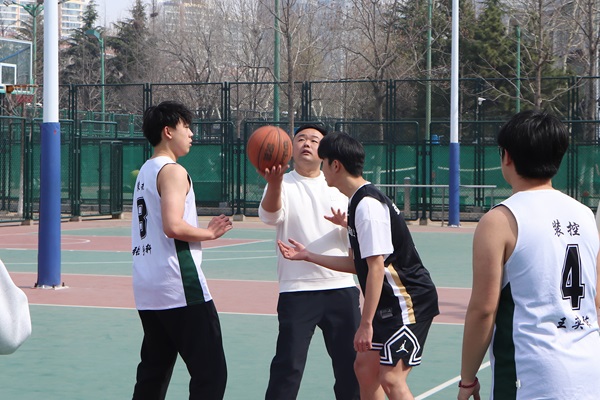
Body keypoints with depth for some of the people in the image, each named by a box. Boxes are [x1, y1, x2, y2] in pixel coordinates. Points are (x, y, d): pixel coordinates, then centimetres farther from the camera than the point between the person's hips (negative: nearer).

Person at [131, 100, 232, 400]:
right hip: (180, 288, -9)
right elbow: (173, 226, -23)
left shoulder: (145, 171, 19)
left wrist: (202, 231, 18)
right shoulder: (173, 171, -10)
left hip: (147, 291, 10)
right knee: (211, 374, -6)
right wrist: (209, 233, -7)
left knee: (153, 373, 14)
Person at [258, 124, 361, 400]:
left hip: (341, 287, 4)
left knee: (351, 362, 9)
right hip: (297, 291, -3)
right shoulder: (283, 185, 1)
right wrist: (274, 184, -41)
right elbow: (270, 215, -20)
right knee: (288, 366, -7)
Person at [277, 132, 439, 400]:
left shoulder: (367, 204, -18)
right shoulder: (359, 201, 13)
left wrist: (366, 323, -21)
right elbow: (358, 264, 16)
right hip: (392, 302, 10)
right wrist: (308, 256, 22)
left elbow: (376, 267, -22)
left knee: (391, 378, -13)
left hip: (410, 301, -10)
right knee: (364, 366, 13)